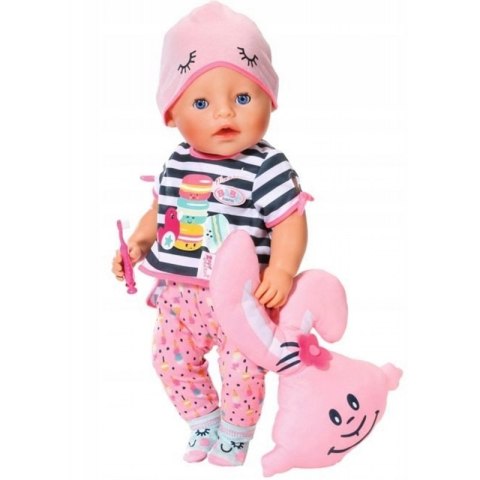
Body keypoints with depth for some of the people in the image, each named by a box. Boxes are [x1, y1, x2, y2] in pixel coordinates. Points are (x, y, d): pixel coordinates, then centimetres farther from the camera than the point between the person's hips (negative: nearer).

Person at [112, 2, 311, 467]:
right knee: (172, 360, 16)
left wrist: (281, 271, -29)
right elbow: (160, 211, 16)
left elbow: (290, 222, -17)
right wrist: (137, 243, 3)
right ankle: (203, 421, 40)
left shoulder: (266, 166, -16)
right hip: (180, 294, 6)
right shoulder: (177, 165, 1)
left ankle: (234, 433, 32)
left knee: (241, 369, 4)